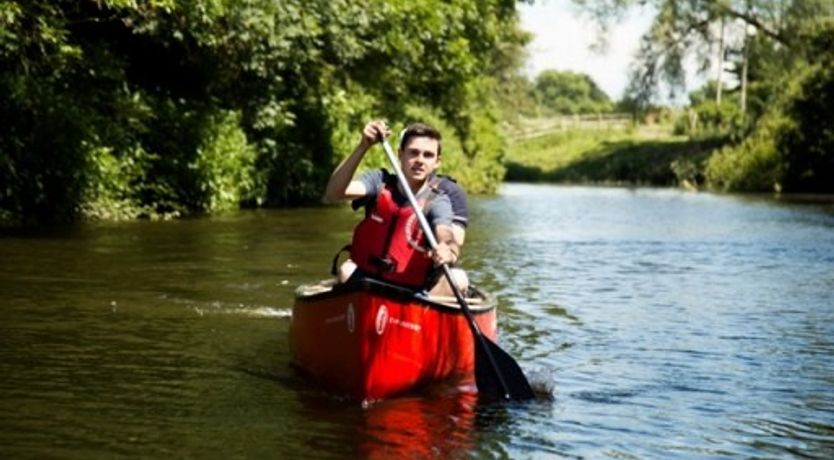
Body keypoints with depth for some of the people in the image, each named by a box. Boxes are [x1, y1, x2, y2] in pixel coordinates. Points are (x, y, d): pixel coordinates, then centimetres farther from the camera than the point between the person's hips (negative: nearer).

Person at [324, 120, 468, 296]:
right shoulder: (380, 181, -2)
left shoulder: (437, 200, -5)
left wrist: (448, 250, -50)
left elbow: (446, 234, -25)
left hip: (412, 291, -1)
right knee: (346, 270, -21)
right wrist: (363, 147, -29)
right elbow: (333, 194, -18)